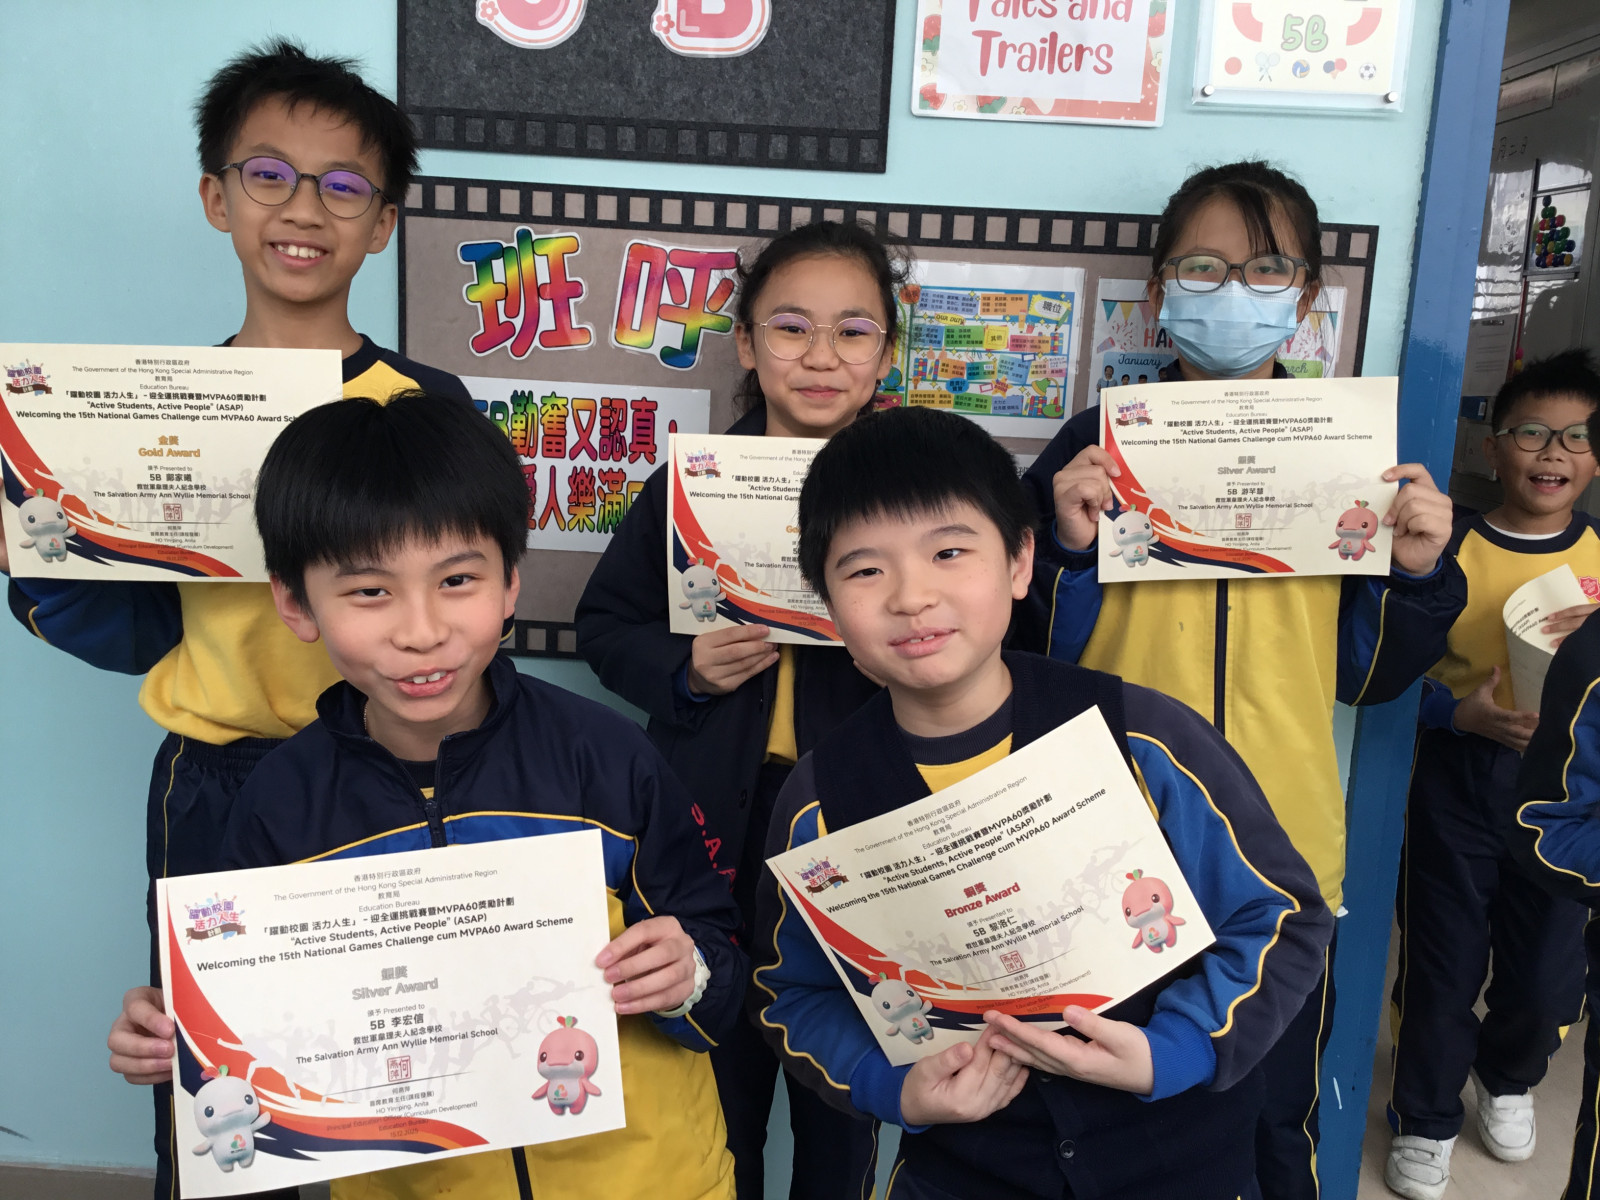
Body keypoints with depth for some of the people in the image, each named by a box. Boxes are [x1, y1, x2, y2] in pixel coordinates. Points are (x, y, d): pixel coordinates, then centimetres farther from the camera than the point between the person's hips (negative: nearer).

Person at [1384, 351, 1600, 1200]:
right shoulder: (1448, 549, -9)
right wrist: (1459, 712, -22)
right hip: (1455, 784, -2)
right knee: (1442, 966, 7)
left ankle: (1508, 1076, 45)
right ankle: (1425, 1118, 32)